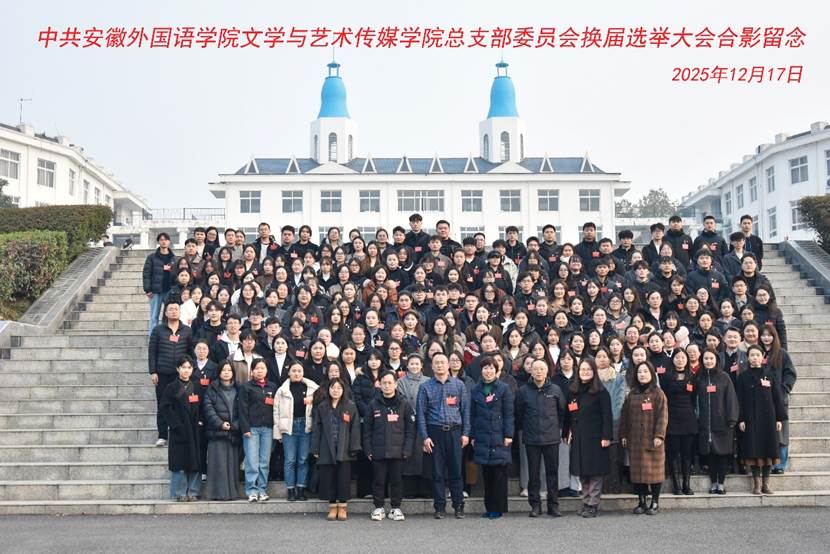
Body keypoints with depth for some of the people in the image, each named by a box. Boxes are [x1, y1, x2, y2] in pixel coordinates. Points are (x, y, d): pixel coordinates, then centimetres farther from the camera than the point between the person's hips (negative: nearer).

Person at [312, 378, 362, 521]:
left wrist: (354, 448, -7)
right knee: (329, 479, 4)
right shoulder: (321, 407, 8)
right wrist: (315, 449, 1)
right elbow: (316, 429, 7)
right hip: (326, 450, 2)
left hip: (344, 450, -2)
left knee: (344, 479, 0)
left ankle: (342, 508, 9)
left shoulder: (350, 407, 3)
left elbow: (355, 428, -1)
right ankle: (332, 507, 13)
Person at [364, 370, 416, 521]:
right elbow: (367, 429, 7)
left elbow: (410, 429, 2)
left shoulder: (404, 404, 3)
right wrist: (368, 449, 0)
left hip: (397, 451, -1)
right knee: (378, 480, 5)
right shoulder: (374, 404, 6)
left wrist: (407, 449, -6)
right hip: (378, 451, 1)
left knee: (397, 480, 4)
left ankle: (395, 508, 16)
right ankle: (378, 508, 17)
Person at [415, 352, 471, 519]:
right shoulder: (425, 387, 5)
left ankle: (459, 506, 9)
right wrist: (424, 437, -4)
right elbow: (421, 414, 3)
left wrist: (465, 433, 1)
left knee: (456, 470, 1)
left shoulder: (459, 385, 8)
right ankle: (440, 507, 10)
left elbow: (465, 410, 8)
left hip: (454, 432, 0)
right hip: (435, 433, 0)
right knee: (437, 472, 3)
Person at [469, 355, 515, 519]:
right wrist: (472, 436, 6)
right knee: (486, 474, 6)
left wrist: (508, 435, -9)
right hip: (482, 437, 3)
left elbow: (508, 413, -3)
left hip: (499, 436, -3)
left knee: (499, 473, -1)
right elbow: (472, 414, 12)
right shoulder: (476, 390, 10)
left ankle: (498, 508, 5)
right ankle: (489, 507, 14)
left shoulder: (504, 388, 0)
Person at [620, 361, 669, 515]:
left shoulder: (658, 393, -2)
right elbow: (625, 415, 13)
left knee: (654, 470, 0)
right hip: (635, 439, 4)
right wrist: (623, 435, 7)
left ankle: (655, 502, 9)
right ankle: (641, 501, 12)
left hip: (652, 439, -4)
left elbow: (663, 416, -8)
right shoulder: (632, 394, 11)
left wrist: (659, 435, -15)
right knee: (637, 470, 4)